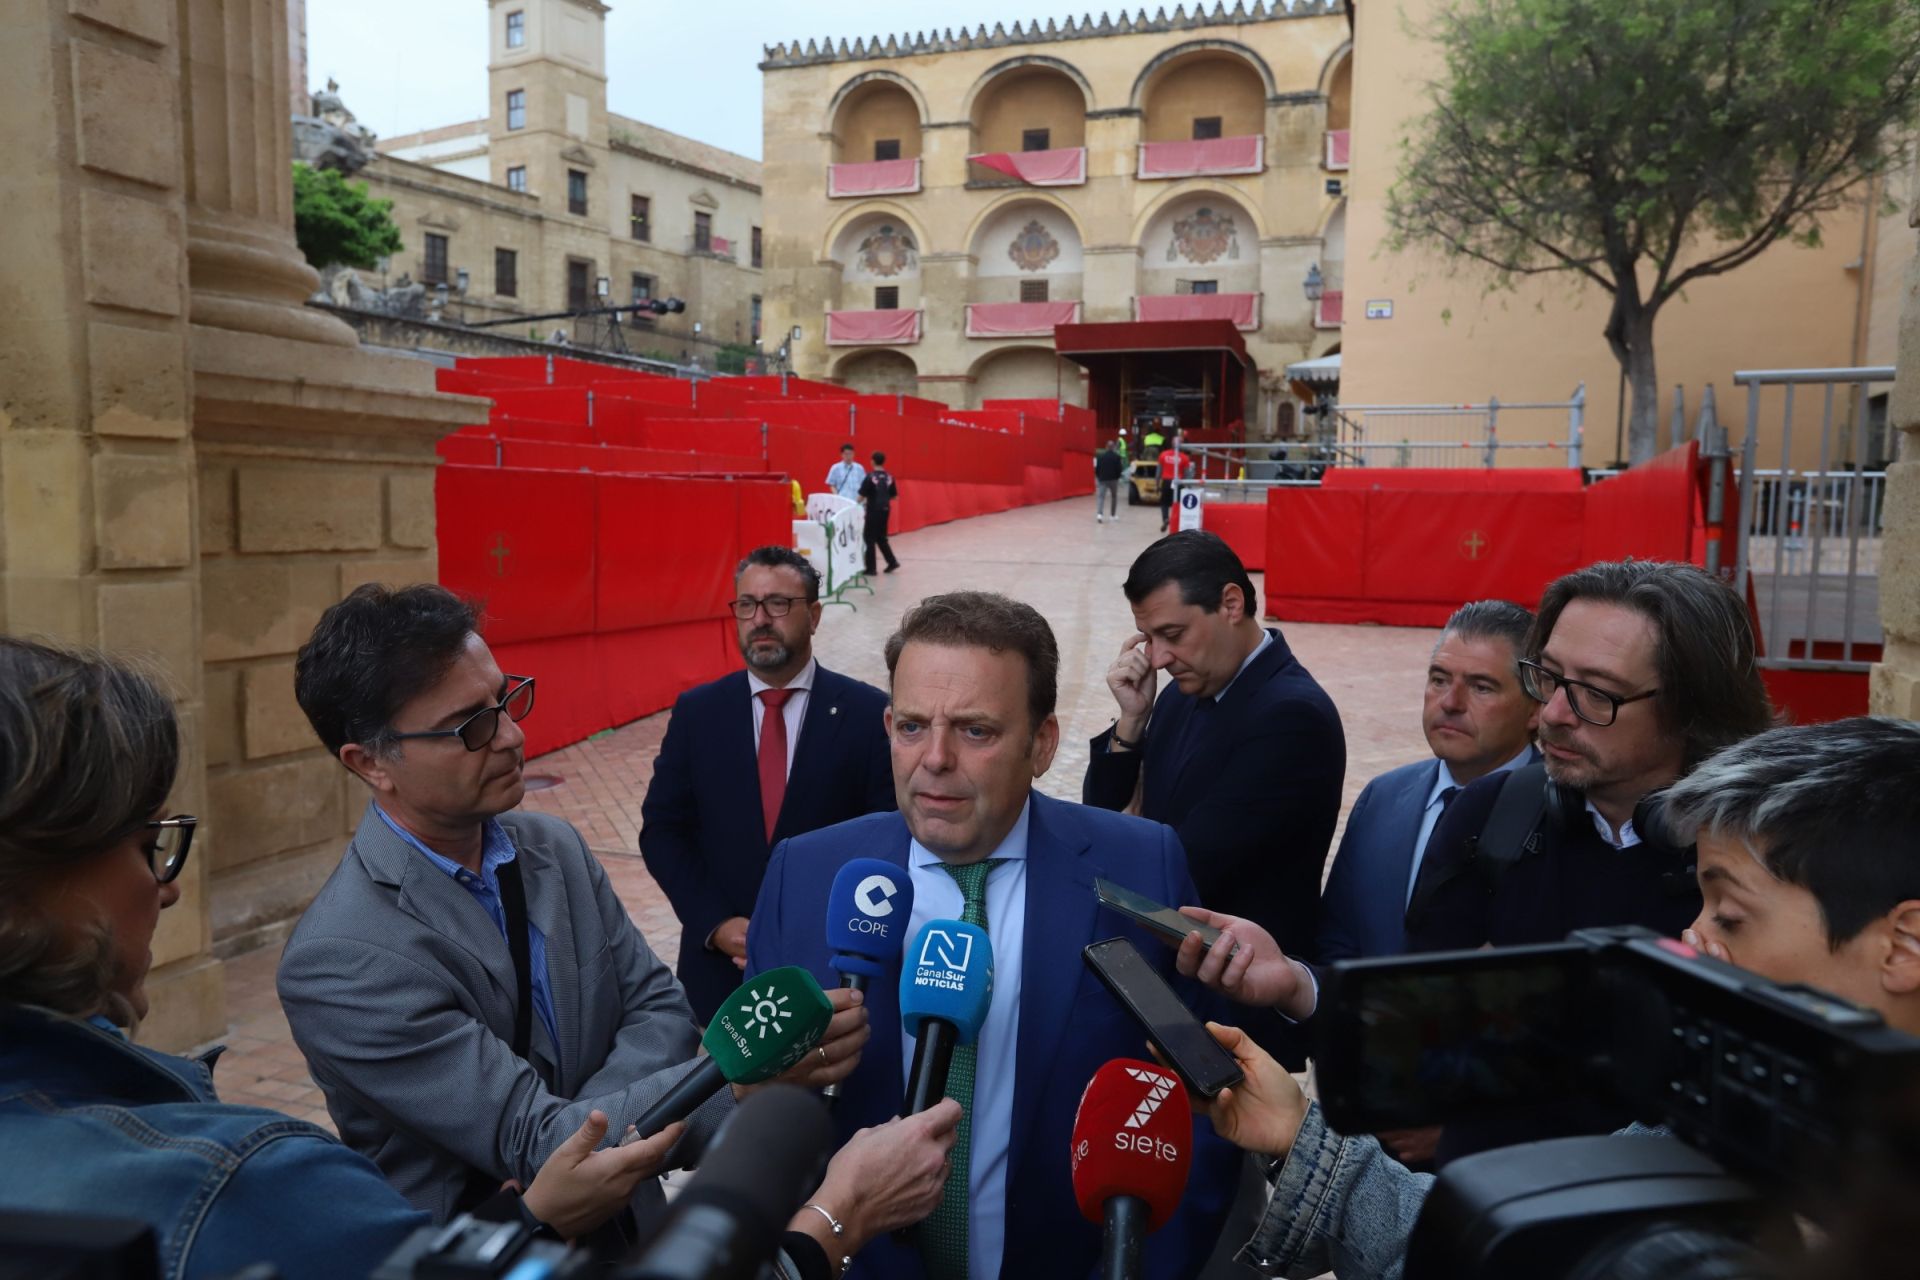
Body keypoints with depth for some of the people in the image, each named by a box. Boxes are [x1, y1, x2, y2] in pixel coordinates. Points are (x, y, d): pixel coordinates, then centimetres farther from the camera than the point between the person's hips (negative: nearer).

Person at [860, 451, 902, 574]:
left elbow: (862, 495, -14)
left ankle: (871, 568, 5)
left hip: (873, 511, -5)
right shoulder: (889, 477, 3)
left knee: (870, 539, 4)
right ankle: (892, 562, 15)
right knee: (881, 537, 20)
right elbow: (894, 496, 10)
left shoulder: (870, 476, -13)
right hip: (885, 510, 6)